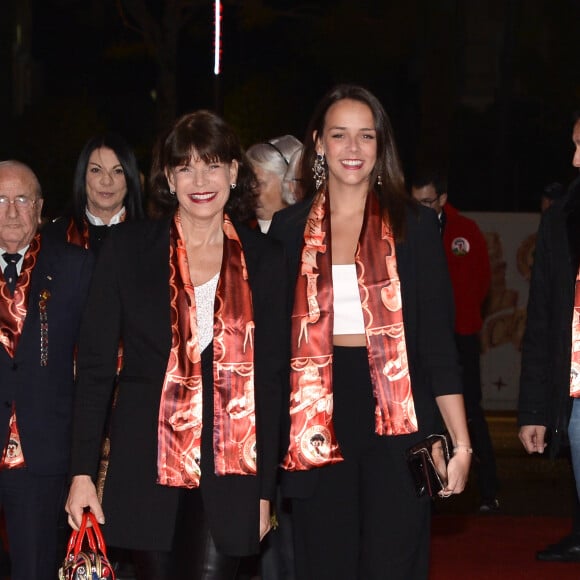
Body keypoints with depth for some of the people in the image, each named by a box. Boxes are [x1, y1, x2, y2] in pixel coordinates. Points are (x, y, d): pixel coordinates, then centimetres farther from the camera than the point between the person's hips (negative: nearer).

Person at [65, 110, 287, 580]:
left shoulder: (264, 260, 6)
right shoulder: (127, 248, 3)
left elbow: (271, 378, 9)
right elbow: (95, 365, 3)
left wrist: (265, 489, 5)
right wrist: (83, 473, -2)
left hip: (229, 476, 0)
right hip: (145, 468, 0)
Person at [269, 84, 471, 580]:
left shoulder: (413, 225, 3)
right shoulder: (289, 229, 7)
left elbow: (439, 339, 1)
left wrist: (461, 442, -5)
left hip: (395, 420, -2)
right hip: (318, 422, 2)